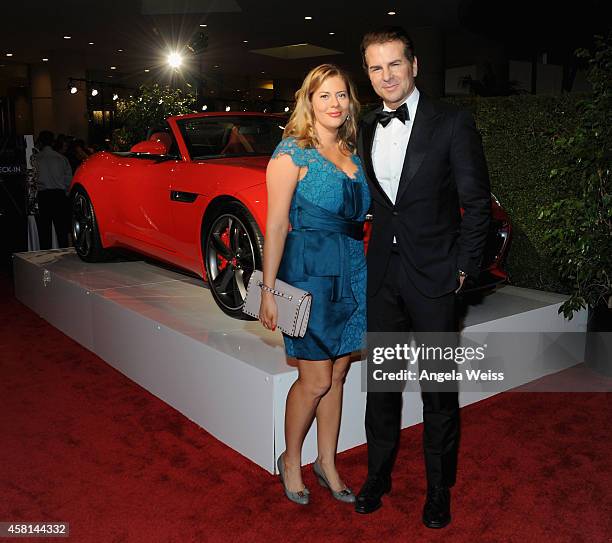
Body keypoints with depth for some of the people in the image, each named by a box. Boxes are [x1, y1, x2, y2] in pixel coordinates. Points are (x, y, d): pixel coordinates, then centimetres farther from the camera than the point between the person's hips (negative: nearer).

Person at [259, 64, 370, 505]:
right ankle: (291, 460, 24)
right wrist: (268, 290, -13)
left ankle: (328, 462, 30)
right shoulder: (292, 152, -7)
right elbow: (275, 224, -11)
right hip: (309, 269, -6)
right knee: (316, 380, 0)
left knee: (337, 374, 13)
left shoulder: (352, 153, 13)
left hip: (352, 270, 7)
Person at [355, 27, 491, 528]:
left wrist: (463, 269, -9)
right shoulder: (366, 128, 8)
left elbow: (477, 202, -6)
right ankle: (379, 474, 32)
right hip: (382, 274, 5)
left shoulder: (452, 124, -7)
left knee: (439, 388, 8)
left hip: (433, 276, -4)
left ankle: (439, 488, 26)